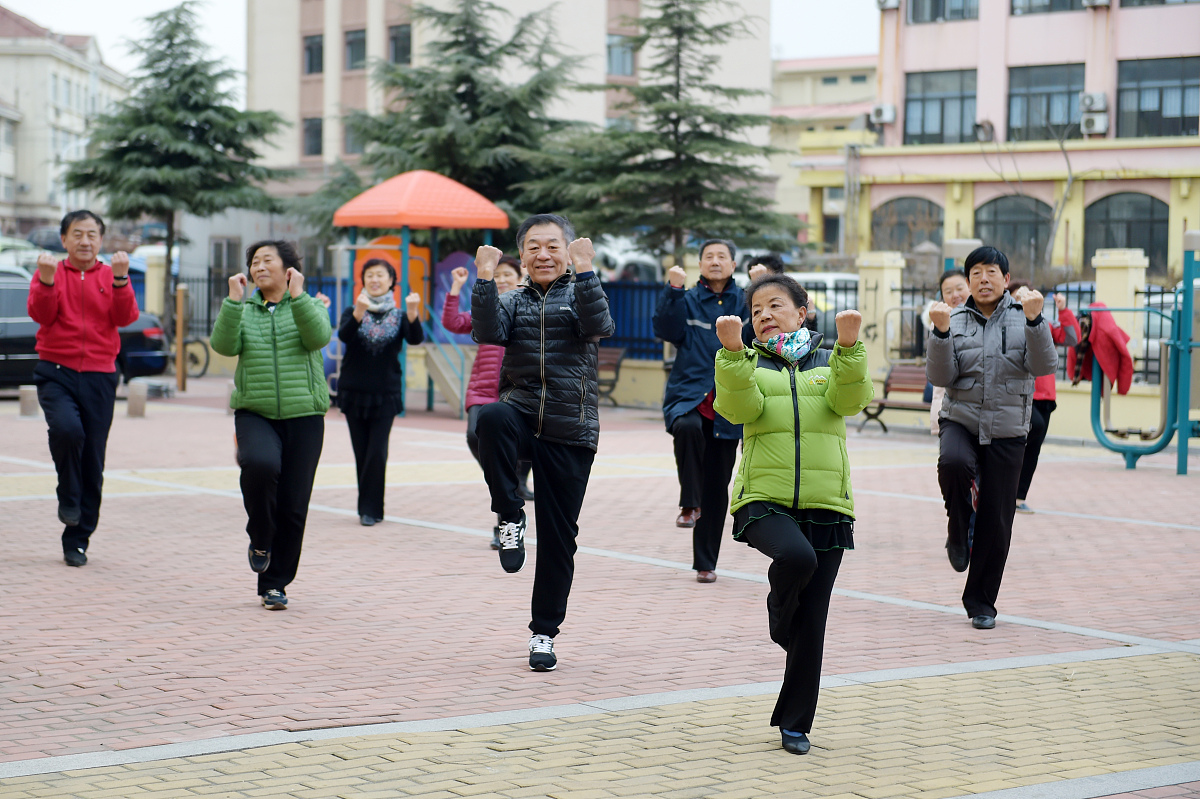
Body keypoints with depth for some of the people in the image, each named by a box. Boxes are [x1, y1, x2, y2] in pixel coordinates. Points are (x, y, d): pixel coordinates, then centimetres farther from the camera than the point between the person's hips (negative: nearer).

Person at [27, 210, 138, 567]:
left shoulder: (111, 277, 10)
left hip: (99, 376, 2)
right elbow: (40, 314, -8)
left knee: (93, 460, 2)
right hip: (56, 373, -2)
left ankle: (77, 540, 12)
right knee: (67, 428, -30)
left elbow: (126, 317, -6)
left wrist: (120, 279, -21)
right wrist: (46, 280, -24)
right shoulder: (51, 273, 8)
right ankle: (68, 497, -3)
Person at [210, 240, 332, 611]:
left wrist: (297, 296, -16)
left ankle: (275, 583, 14)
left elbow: (319, 337, -12)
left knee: (293, 506, -1)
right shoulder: (244, 312, 14)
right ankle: (260, 540, -6)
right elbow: (224, 345, -4)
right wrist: (233, 301, -10)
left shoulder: (308, 307, 10)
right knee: (261, 464, -32)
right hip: (255, 413, 0)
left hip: (303, 416, 0)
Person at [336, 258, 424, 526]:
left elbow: (415, 339, -14)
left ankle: (370, 509, -2)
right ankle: (369, 507, 14)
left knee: (377, 453, -8)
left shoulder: (399, 316, 5)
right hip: (354, 392, 1)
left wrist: (412, 312, -34)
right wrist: (359, 312, -36)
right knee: (361, 453, 4)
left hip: (386, 394, -1)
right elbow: (344, 335, -16)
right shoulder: (352, 312, 5)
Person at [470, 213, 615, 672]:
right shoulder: (515, 301, 12)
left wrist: (584, 273, -25)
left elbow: (600, 326, -15)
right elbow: (489, 333, -8)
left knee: (558, 537, 2)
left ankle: (544, 632, 16)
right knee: (491, 418, -37)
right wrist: (484, 280, -18)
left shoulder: (578, 294, 6)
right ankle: (510, 519, -22)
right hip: (523, 414, 1)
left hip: (570, 431, -1)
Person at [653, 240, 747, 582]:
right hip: (687, 396, -2)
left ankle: (706, 563, 15)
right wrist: (673, 290, -18)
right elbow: (668, 330, -10)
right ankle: (689, 504, -24)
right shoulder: (688, 299, 6)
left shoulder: (743, 302, 8)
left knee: (717, 487, 4)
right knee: (687, 427, -39)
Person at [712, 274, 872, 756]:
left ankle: (794, 722, 17)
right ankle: (779, 616, -1)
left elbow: (850, 399, -9)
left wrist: (849, 346, -24)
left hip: (825, 505, 2)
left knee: (812, 625, 3)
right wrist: (732, 352, -24)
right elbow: (738, 407, -10)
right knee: (796, 556, -34)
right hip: (765, 500, -2)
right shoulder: (749, 366, 10)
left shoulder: (829, 363, 12)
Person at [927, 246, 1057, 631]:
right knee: (953, 463, -35)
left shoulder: (1023, 317, 1)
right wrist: (940, 332, -18)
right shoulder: (955, 320, 4)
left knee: (996, 523, 3)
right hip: (960, 421, 0)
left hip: (1006, 430, 0)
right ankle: (958, 532, -6)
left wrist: (1034, 319, -25)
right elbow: (940, 377, -5)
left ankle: (981, 601, 19)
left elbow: (1044, 366, -13)